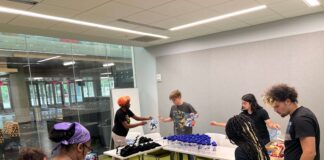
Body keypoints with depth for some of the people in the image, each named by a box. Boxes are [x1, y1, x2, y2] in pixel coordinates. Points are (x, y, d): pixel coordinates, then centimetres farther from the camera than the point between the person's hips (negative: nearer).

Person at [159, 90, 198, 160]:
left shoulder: (187, 106, -11)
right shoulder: (173, 107, 5)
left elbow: (196, 114, -6)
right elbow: (171, 118, 14)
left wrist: (192, 118, -26)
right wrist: (164, 120, -2)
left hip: (187, 133, -4)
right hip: (177, 134, 5)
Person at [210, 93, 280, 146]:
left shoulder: (261, 112, -14)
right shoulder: (243, 114, -3)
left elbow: (270, 124, -17)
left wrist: (274, 126, -42)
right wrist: (217, 124, -3)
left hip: (263, 140, -4)